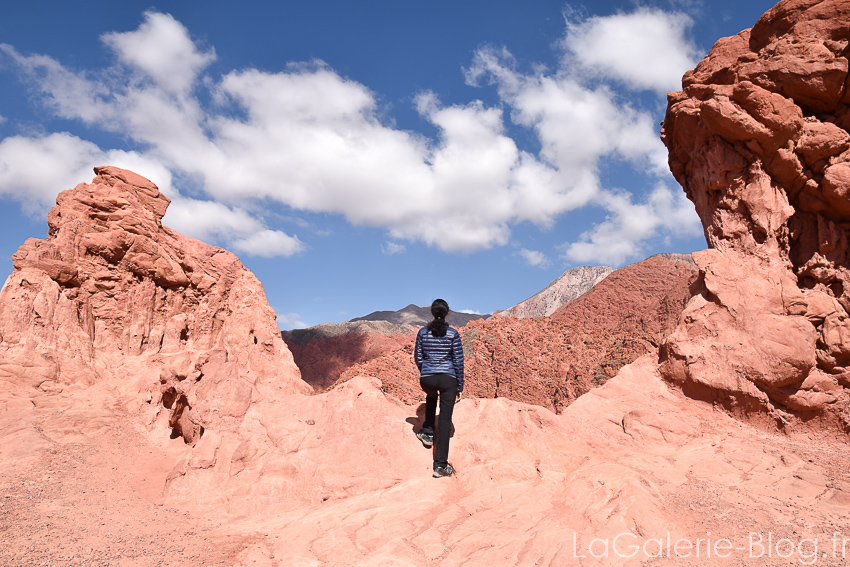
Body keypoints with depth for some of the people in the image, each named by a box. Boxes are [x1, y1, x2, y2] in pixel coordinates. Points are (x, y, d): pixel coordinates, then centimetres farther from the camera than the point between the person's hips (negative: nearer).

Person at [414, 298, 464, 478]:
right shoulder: (453, 334, -5)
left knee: (431, 396, 39)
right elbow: (458, 361, -4)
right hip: (448, 379, -2)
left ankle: (428, 432, 36)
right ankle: (440, 465, 2)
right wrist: (459, 387, 5)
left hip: (427, 379, 2)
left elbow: (418, 357, 7)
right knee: (445, 420, 4)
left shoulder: (423, 332, 0)